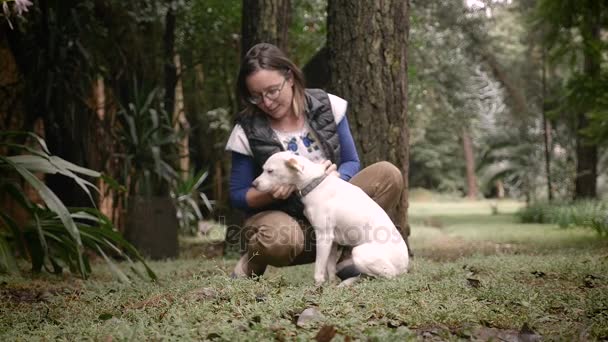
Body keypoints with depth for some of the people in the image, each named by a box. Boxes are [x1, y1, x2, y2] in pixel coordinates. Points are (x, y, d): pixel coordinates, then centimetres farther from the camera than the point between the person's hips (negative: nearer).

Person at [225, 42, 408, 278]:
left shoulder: (327, 107, -5)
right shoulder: (247, 131, -9)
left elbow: (352, 163, 3)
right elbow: (237, 196, -3)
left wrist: (337, 176, -22)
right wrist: (271, 194, -24)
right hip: (280, 216, -3)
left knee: (388, 174, -18)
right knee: (280, 239, -41)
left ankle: (351, 256, -19)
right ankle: (253, 262, -4)